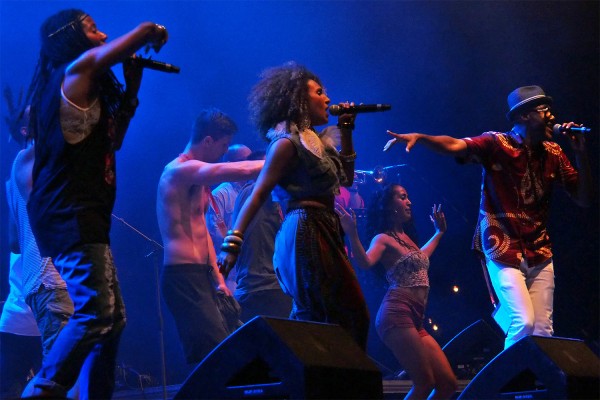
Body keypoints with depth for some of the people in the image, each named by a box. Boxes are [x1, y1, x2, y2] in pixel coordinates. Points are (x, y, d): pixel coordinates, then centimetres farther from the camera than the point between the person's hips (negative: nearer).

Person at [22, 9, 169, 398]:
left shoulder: (83, 84, 20)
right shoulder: (76, 71, -7)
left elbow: (111, 140, 26)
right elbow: (146, 31, -11)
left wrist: (131, 89, 22)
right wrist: (155, 34, 11)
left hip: (79, 216, 10)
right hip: (70, 214, -10)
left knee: (112, 318, 10)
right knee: (95, 313, -19)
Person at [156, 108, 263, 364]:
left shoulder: (195, 177, 21)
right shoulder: (180, 169, -12)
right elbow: (242, 171, -23)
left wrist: (217, 277, 20)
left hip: (199, 277, 10)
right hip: (183, 277, -10)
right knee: (217, 356, -19)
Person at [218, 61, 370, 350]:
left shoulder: (316, 140, 20)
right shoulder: (288, 142, -5)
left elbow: (346, 177, 28)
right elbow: (258, 194, -12)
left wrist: (346, 134, 20)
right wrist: (233, 242, -21)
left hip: (325, 233, 10)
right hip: (306, 231, -9)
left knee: (352, 314, 6)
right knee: (320, 319, -13)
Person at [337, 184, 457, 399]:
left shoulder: (406, 238, 24)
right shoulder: (384, 239, -1)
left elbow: (420, 256, 47)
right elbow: (365, 262, -22)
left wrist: (439, 231, 57)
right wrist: (352, 235, -36)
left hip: (415, 320, 9)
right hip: (397, 314, -9)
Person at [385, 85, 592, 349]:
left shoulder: (553, 153, 7)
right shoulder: (497, 144, -7)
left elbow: (584, 199, 7)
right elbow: (454, 146, -22)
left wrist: (580, 153, -5)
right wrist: (419, 137, -40)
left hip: (540, 254, 5)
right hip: (504, 254, -5)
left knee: (543, 332, -1)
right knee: (524, 323, -17)